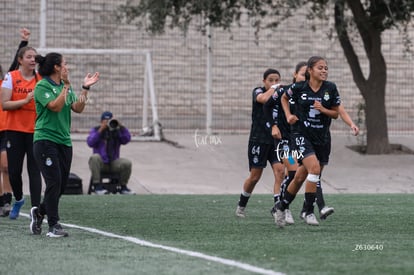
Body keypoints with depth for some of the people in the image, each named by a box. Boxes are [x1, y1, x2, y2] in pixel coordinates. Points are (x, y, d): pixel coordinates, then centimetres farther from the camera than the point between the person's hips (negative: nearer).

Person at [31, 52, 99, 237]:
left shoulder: (65, 86, 14)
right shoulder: (42, 86, -8)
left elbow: (78, 108, 6)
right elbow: (55, 106, -20)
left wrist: (85, 88, 0)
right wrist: (66, 86, -21)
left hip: (64, 141, 7)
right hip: (45, 140, -7)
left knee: (61, 185, 7)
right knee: (54, 182, -12)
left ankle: (39, 212, 29)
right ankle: (53, 225, -6)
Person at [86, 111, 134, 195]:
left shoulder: (117, 131, 10)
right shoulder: (95, 130, 6)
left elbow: (127, 139, -7)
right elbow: (90, 143, -12)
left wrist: (121, 126, -17)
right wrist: (101, 130, -17)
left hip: (113, 163, 2)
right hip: (100, 163, -2)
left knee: (127, 163, -24)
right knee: (94, 157, -34)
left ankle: (123, 187, -4)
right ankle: (97, 186, -32)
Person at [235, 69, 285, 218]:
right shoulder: (258, 91, -5)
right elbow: (263, 99, -28)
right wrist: (273, 88, -14)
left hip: (276, 140, 4)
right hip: (259, 140, -3)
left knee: (280, 170, -15)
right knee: (255, 176, 2)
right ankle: (241, 205, 24)